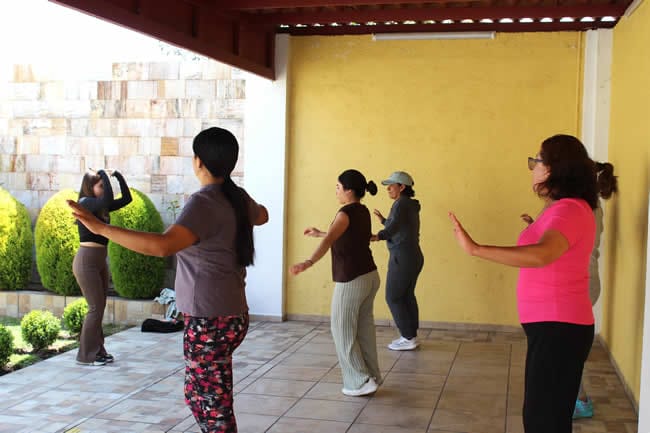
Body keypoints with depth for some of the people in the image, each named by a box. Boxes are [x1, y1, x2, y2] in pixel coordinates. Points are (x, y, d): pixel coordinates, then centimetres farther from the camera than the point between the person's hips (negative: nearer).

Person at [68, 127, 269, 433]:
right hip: (230, 316, 9)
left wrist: (101, 228, -33)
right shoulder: (238, 198, 6)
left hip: (209, 321, -9)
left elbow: (163, 245, -36)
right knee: (199, 396, 24)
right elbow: (262, 216, 31)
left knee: (213, 406, 3)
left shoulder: (204, 203, -20)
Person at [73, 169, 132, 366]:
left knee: (100, 307, 11)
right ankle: (85, 355, 2)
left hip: (100, 260, 8)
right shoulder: (85, 203, -12)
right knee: (96, 308, -5)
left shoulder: (101, 206, 11)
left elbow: (126, 199, 13)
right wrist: (104, 174, -18)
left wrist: (119, 177, 4)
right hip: (86, 260, -8)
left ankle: (98, 350, 19)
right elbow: (108, 200, -30)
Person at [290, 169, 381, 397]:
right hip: (370, 276, 9)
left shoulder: (346, 213, -16)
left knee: (343, 332, 3)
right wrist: (319, 233, 37)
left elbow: (329, 240, -33)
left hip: (351, 281, -9)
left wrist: (308, 263, -46)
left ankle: (360, 382, 6)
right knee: (364, 330, 17)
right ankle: (372, 376, 24)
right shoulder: (363, 212, 10)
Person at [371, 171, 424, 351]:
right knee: (407, 296, 16)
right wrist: (383, 220, 34)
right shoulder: (411, 206, 15)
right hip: (414, 256, 10)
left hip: (402, 258, -10)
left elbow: (395, 225, -32)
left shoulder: (401, 204, -14)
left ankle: (408, 338, 3)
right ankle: (411, 336, 20)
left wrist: (377, 236, -45)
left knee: (393, 297, 0)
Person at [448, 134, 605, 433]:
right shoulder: (565, 208, 13)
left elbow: (541, 254, -38)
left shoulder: (569, 210, -19)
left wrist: (475, 249, -41)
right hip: (552, 325, 10)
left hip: (558, 328, -10)